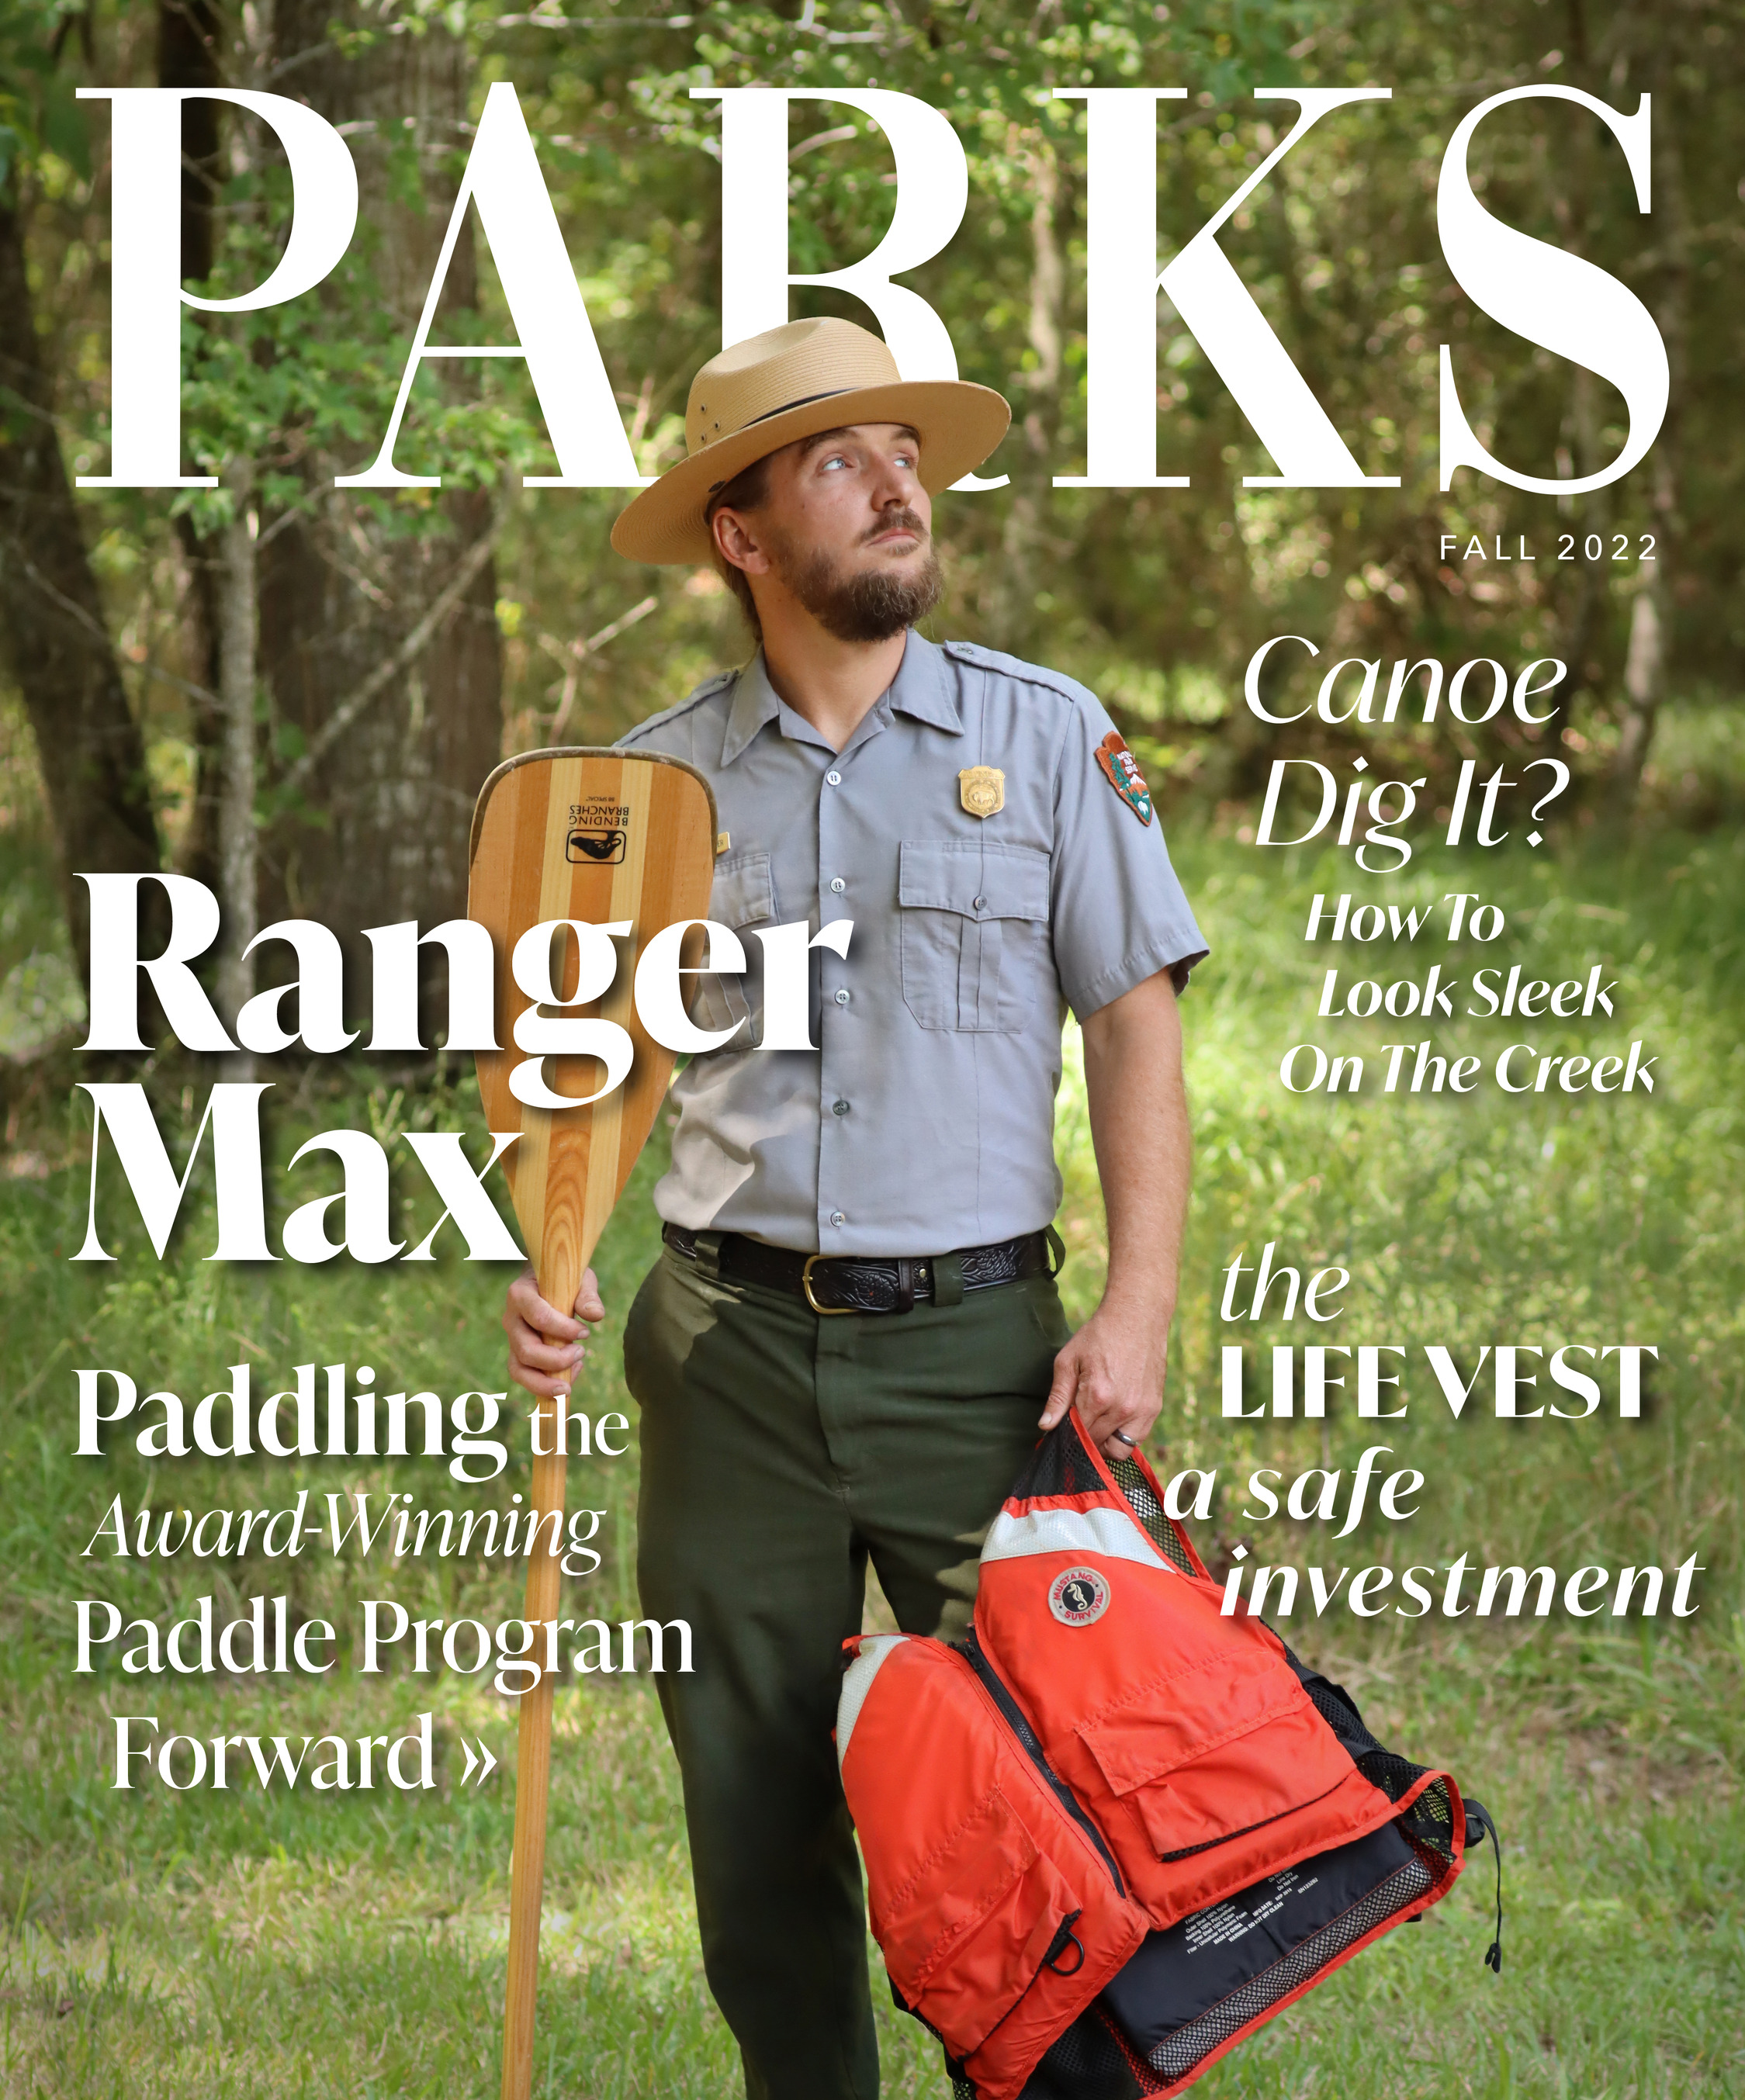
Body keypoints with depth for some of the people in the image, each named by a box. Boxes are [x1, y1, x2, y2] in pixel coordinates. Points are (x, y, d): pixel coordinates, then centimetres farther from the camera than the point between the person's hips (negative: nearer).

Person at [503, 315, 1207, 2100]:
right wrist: (546, 1266, -7)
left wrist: (1137, 1312, -8)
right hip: (731, 1339, 2)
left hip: (976, 1343, -1)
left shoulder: (1046, 735, 4)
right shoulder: (657, 780, 7)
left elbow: (1134, 1025, 2)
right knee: (754, 1802, 6)